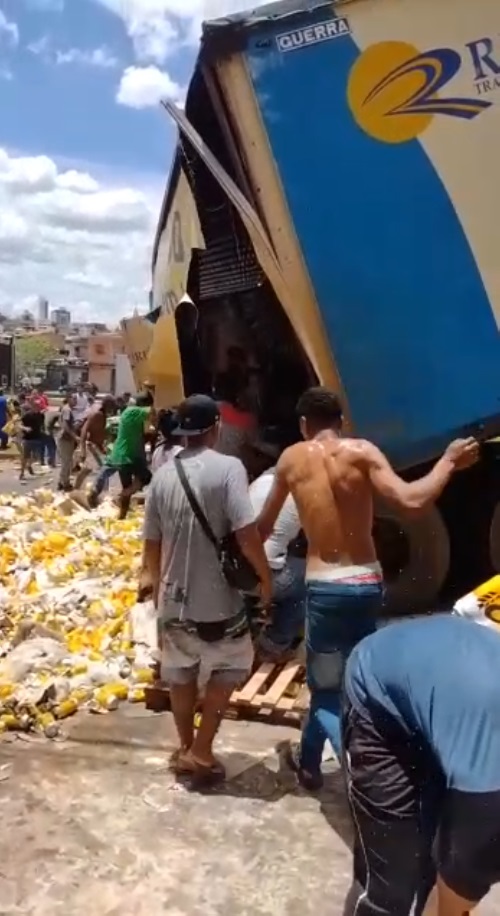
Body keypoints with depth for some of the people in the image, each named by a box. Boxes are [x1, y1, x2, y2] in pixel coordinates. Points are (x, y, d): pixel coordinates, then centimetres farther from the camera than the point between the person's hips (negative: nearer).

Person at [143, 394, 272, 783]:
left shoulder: (163, 475, 1)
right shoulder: (228, 467, -15)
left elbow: (151, 545, 7)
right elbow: (247, 534, -21)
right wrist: (266, 577, -5)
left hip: (174, 597, 5)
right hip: (218, 597, -4)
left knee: (181, 675, 22)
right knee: (231, 668, 19)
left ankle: (186, 747, 36)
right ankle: (200, 749, 18)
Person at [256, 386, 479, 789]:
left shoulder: (292, 458, 1)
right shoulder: (361, 451, -6)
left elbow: (264, 524, 13)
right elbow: (411, 500, -20)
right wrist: (449, 461, -5)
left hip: (324, 585, -1)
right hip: (367, 582, 2)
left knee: (327, 683, 11)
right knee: (337, 676, 22)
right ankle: (308, 759, 40)